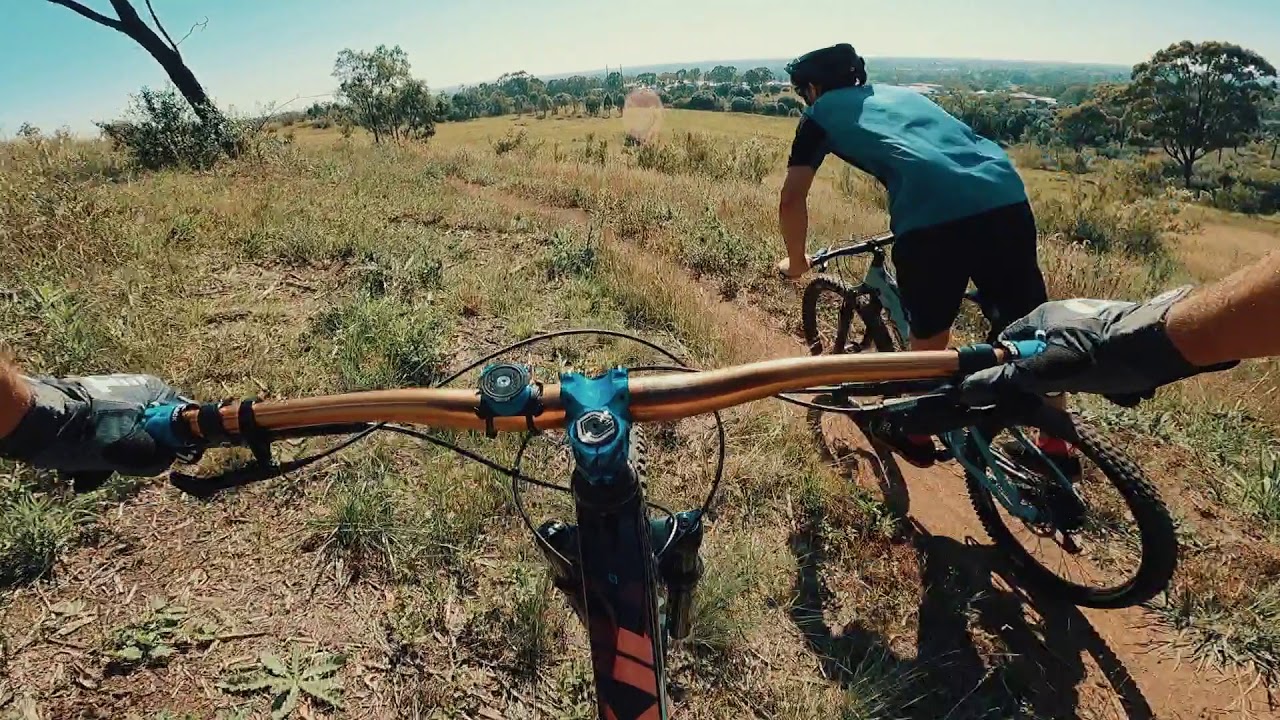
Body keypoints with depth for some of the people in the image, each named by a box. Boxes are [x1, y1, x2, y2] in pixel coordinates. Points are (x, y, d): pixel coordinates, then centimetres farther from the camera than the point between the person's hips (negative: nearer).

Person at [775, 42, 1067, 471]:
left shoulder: (821, 114, 20)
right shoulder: (901, 94, 36)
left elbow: (792, 200, 12)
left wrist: (796, 262, 28)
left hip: (931, 213, -5)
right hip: (1006, 197, 5)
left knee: (928, 336, 16)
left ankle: (917, 436, 36)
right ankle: (1056, 451, 31)